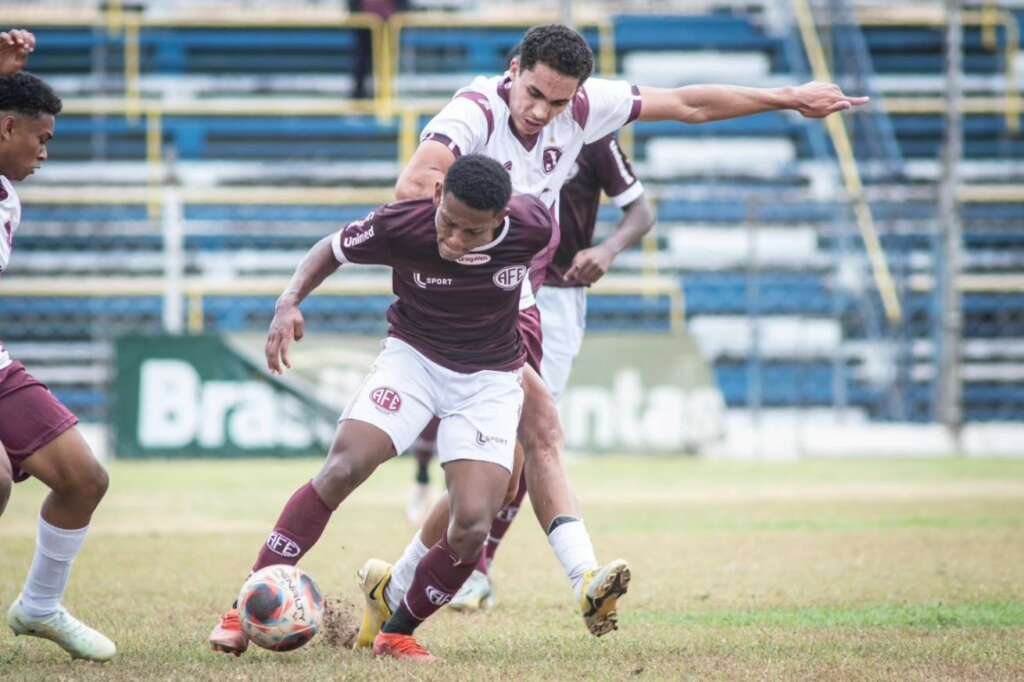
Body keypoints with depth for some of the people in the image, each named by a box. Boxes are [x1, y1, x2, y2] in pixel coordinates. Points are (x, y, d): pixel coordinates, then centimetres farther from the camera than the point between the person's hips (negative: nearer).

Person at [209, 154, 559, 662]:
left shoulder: (533, 227, -24)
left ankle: (397, 634, 10)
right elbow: (332, 249, -5)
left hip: (490, 379, 1)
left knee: (472, 529, -15)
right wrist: (290, 302, -21)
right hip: (413, 355, -1)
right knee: (343, 468, -23)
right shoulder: (401, 225, -25)